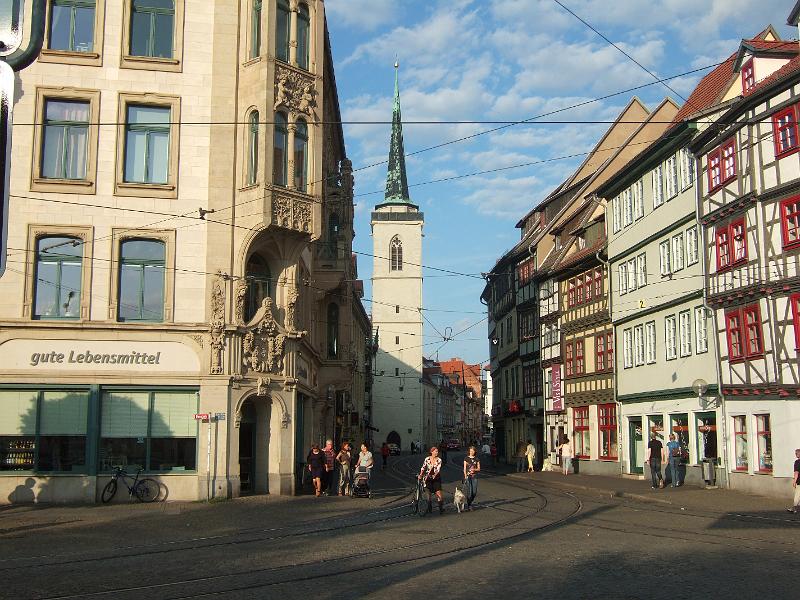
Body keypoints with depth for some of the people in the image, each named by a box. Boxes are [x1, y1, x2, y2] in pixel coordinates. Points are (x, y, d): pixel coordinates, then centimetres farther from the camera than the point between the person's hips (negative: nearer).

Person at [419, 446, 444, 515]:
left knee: (438, 493, -10)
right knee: (429, 493, 8)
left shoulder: (439, 460, -5)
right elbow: (423, 468, 8)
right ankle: (430, 508, 20)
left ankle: (441, 508, -4)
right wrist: (420, 475, -2)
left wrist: (434, 475, -29)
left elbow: (438, 470, -15)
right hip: (428, 478, 1)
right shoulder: (427, 459, -2)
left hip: (436, 479, -1)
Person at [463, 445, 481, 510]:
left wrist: (474, 469, -12)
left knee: (474, 492, 0)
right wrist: (465, 476, -9)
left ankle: (470, 502, 25)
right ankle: (469, 505, 7)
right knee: (469, 491, -7)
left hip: (474, 476, 2)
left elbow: (479, 468, 8)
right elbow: (464, 468, 2)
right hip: (468, 476, -2)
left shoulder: (477, 459, 8)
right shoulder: (466, 458, 4)